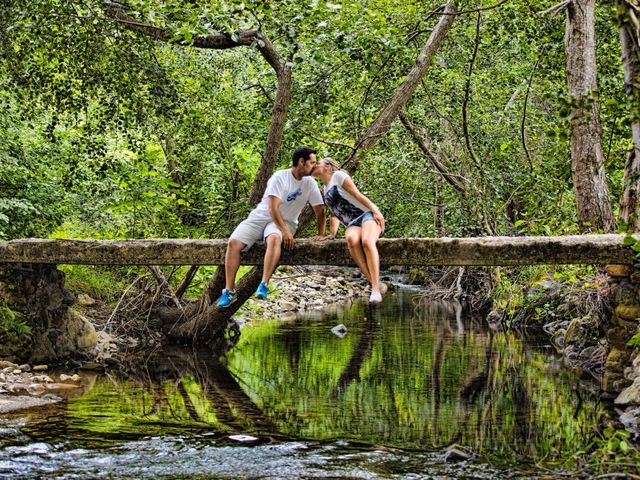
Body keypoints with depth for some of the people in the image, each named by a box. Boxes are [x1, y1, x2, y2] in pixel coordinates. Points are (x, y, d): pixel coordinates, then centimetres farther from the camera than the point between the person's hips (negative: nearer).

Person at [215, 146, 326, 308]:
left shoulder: (310, 183, 1)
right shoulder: (280, 177, -12)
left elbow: (320, 211, 7)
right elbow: (273, 208, -19)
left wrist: (321, 234, -2)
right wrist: (285, 232, -26)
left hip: (285, 221, 1)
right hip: (261, 217, -1)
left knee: (274, 238, -38)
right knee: (233, 242, -25)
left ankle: (263, 286, -45)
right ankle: (229, 291, -21)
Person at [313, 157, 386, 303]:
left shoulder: (338, 176, 3)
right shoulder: (325, 189, 25)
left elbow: (357, 194, -6)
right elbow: (334, 214, 30)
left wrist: (376, 211, -13)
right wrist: (332, 233, 19)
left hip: (366, 215, -5)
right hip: (352, 224, 5)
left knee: (367, 241, -38)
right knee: (351, 239, -33)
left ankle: (376, 288, -48)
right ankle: (375, 283, -42)